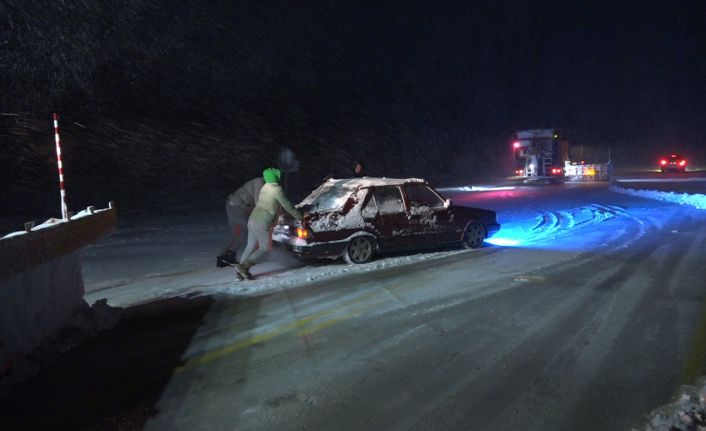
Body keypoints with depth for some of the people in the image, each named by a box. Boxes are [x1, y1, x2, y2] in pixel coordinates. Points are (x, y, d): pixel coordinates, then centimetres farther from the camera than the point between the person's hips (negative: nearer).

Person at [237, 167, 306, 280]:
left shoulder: (265, 187, 14)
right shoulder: (277, 190, -12)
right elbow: (288, 207, -5)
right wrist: (301, 216, 8)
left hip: (252, 219, 8)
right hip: (261, 223, -8)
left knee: (250, 247, 14)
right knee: (264, 247, 5)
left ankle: (241, 271, 14)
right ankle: (244, 266, -4)